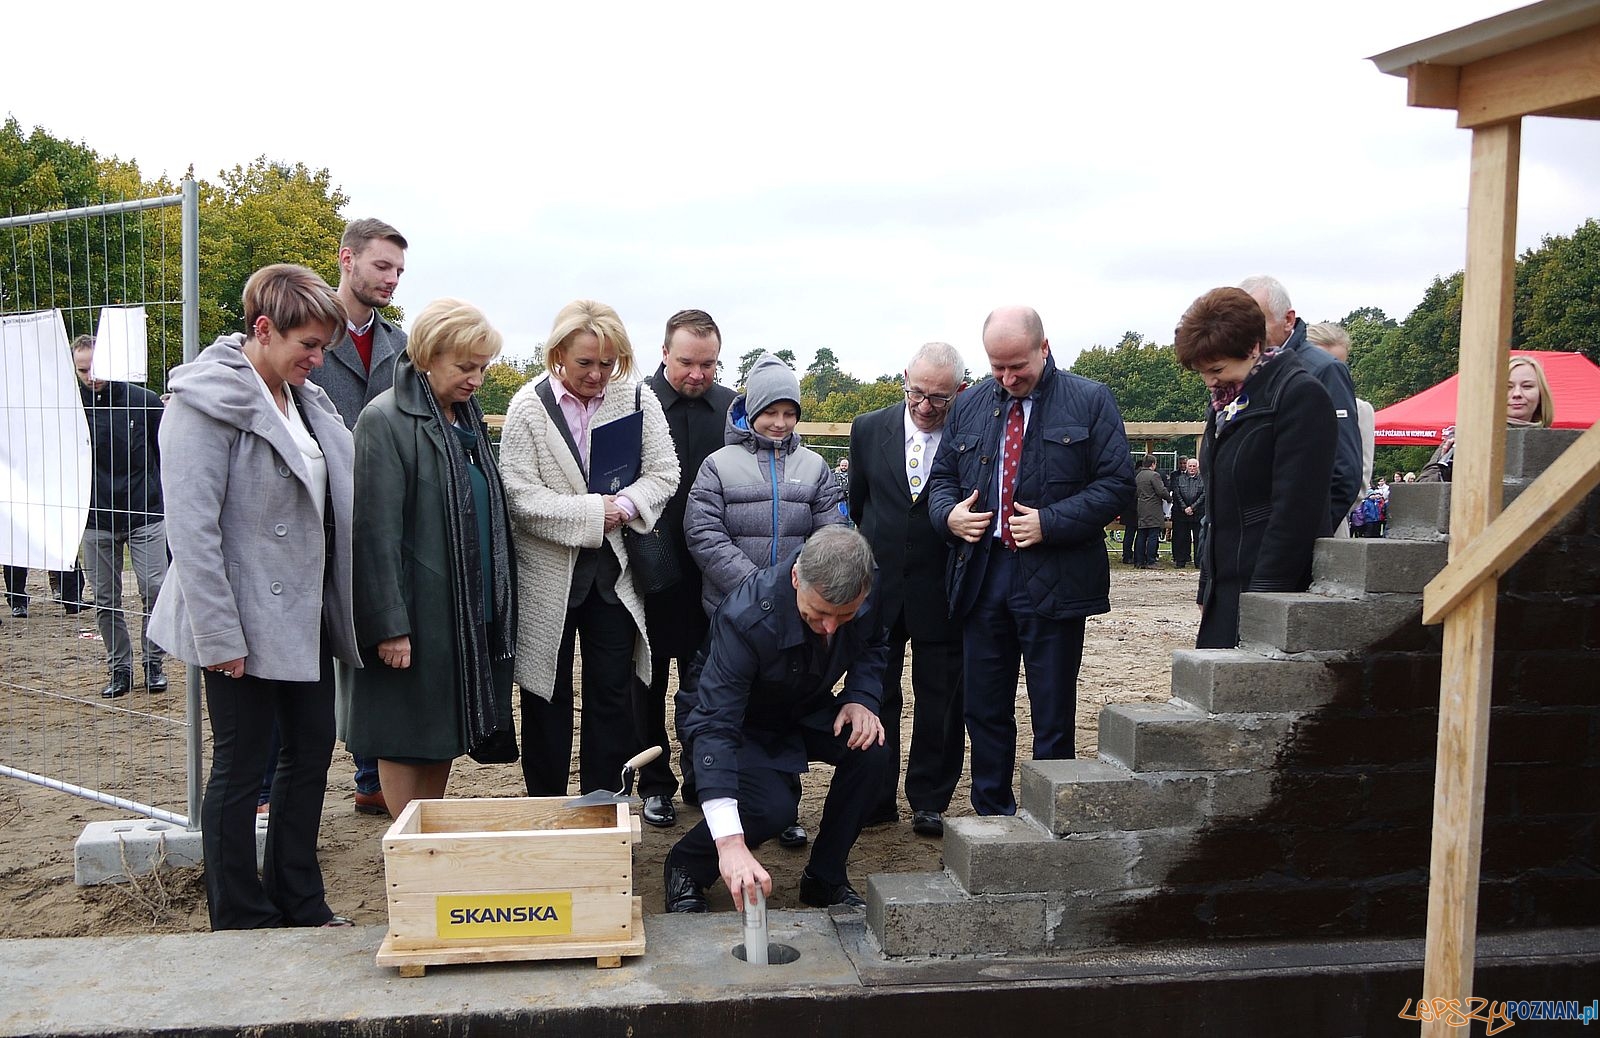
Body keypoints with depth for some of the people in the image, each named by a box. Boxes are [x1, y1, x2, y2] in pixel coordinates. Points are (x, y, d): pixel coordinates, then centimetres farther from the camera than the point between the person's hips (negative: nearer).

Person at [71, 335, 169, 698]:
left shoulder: (144, 401, -2)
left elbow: (165, 454, 7)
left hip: (145, 515, -1)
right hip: (96, 519, 2)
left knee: (155, 589, -6)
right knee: (105, 600, 7)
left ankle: (152, 662, 12)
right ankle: (120, 668, 19)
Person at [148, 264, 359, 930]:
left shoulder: (304, 398, 8)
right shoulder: (208, 400, -15)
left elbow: (338, 495, 15)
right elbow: (191, 528, -20)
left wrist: (341, 606, 10)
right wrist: (219, 636, -20)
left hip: (305, 617, 8)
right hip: (246, 623, -8)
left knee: (311, 752, 15)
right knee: (240, 770, 5)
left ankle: (298, 904, 30)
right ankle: (239, 923, 22)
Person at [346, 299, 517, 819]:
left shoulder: (468, 416, 13)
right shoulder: (385, 420, -12)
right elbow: (376, 531, -16)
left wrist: (499, 597, 15)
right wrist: (389, 624, -19)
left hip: (472, 612, 8)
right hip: (418, 611, -7)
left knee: (447, 735, 14)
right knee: (407, 737, 4)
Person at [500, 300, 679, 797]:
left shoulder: (638, 399, -1)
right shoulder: (528, 406, -7)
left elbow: (663, 474, 0)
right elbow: (521, 494, -13)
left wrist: (623, 506, -18)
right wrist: (592, 512, -17)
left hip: (614, 570, 2)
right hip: (548, 574, -2)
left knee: (613, 693, 8)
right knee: (548, 695, 10)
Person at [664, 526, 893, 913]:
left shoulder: (865, 595, -22)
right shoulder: (747, 618, -40)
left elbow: (872, 645, 4)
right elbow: (714, 725, -45)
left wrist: (860, 698, -19)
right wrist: (730, 843, -54)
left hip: (805, 708, 5)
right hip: (742, 720, -5)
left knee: (872, 749, -22)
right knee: (772, 806, -29)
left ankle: (825, 878, 0)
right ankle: (684, 867, 2)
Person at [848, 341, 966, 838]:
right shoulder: (869, 429, 1)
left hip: (941, 591, -2)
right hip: (878, 588, 3)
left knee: (939, 703, 8)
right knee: (874, 696, 11)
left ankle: (929, 801, 23)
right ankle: (875, 799, 25)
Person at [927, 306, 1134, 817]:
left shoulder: (1090, 401, -1)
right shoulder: (970, 406, 11)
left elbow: (1117, 485, -6)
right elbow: (941, 476, 18)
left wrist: (1050, 523, -16)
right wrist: (949, 513, -4)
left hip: (1053, 581, -4)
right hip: (981, 577, 4)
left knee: (1053, 717, 5)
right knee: (984, 710, 11)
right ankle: (991, 816, 26)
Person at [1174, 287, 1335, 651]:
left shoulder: (1301, 394, -11)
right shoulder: (1226, 401, 16)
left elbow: (1295, 509, -16)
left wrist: (1263, 596, -17)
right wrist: (1206, 592, 16)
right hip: (1226, 591, 8)